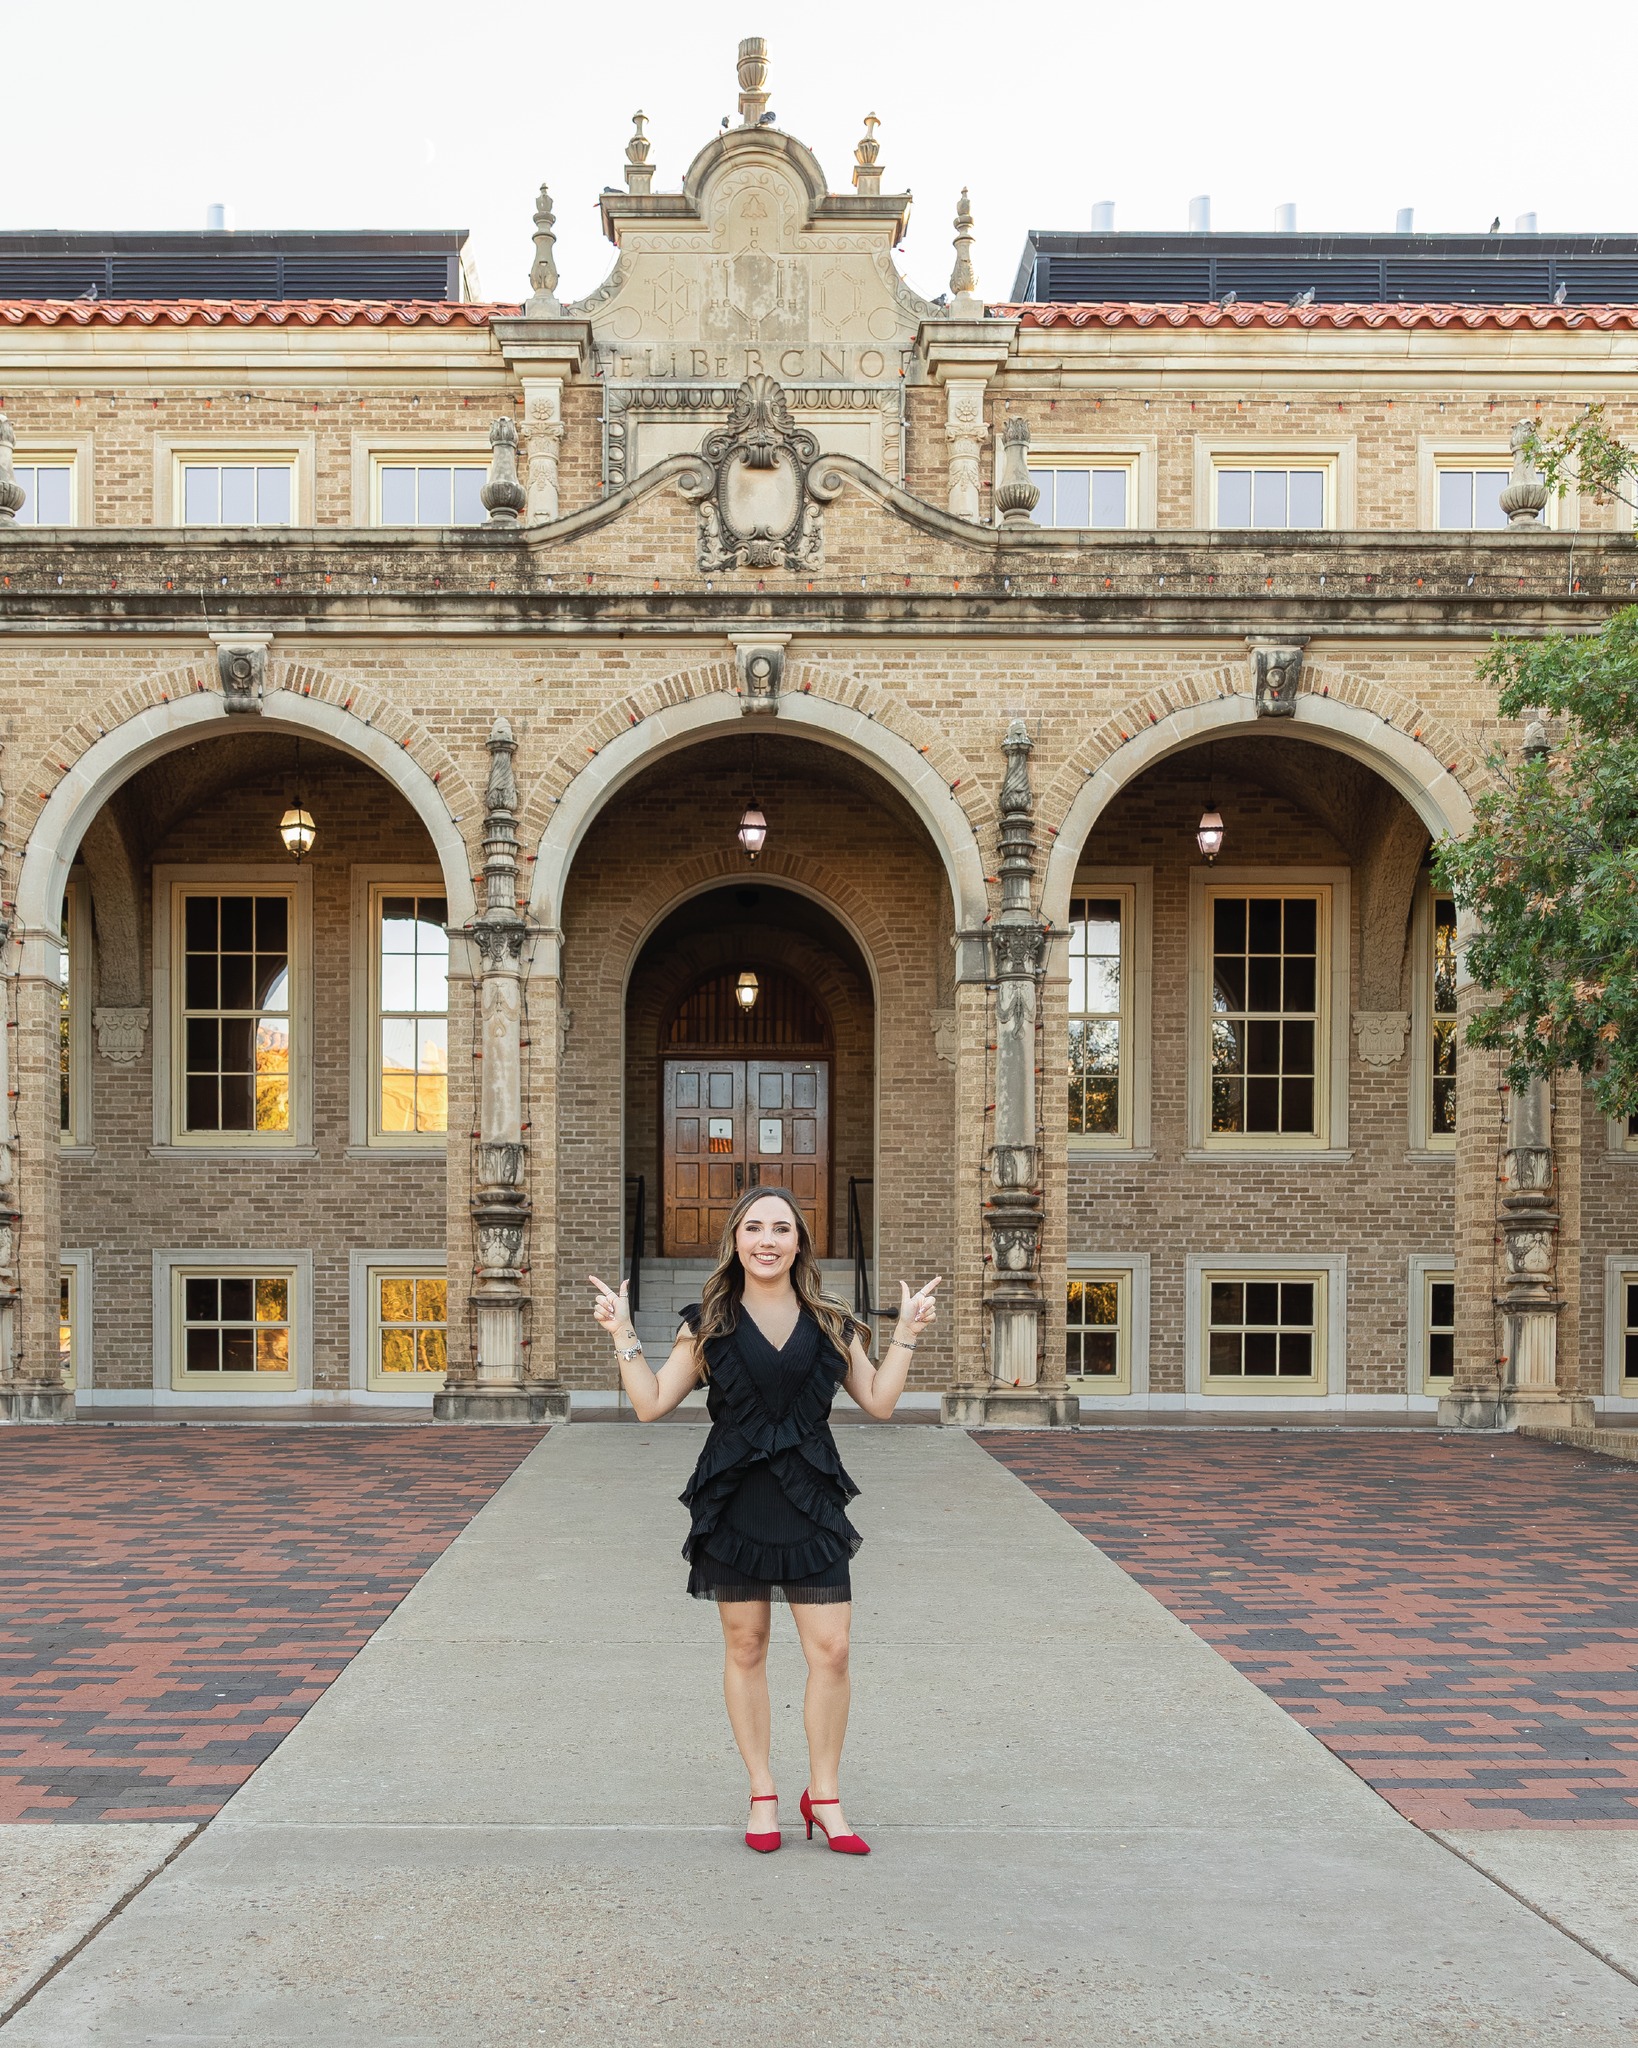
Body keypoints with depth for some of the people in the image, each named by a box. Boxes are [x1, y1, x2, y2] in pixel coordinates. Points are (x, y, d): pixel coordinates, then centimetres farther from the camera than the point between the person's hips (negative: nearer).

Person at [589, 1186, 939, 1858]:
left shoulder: (830, 1325, 8)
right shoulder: (709, 1324, 4)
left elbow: (879, 1401, 9)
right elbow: (650, 1404, 3)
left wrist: (906, 1333, 5)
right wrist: (623, 1333, -1)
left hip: (811, 1502, 1)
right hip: (734, 1500, -1)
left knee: (831, 1651, -2)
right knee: (745, 1648, 6)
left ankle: (823, 1795, 13)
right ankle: (762, 1793, 20)